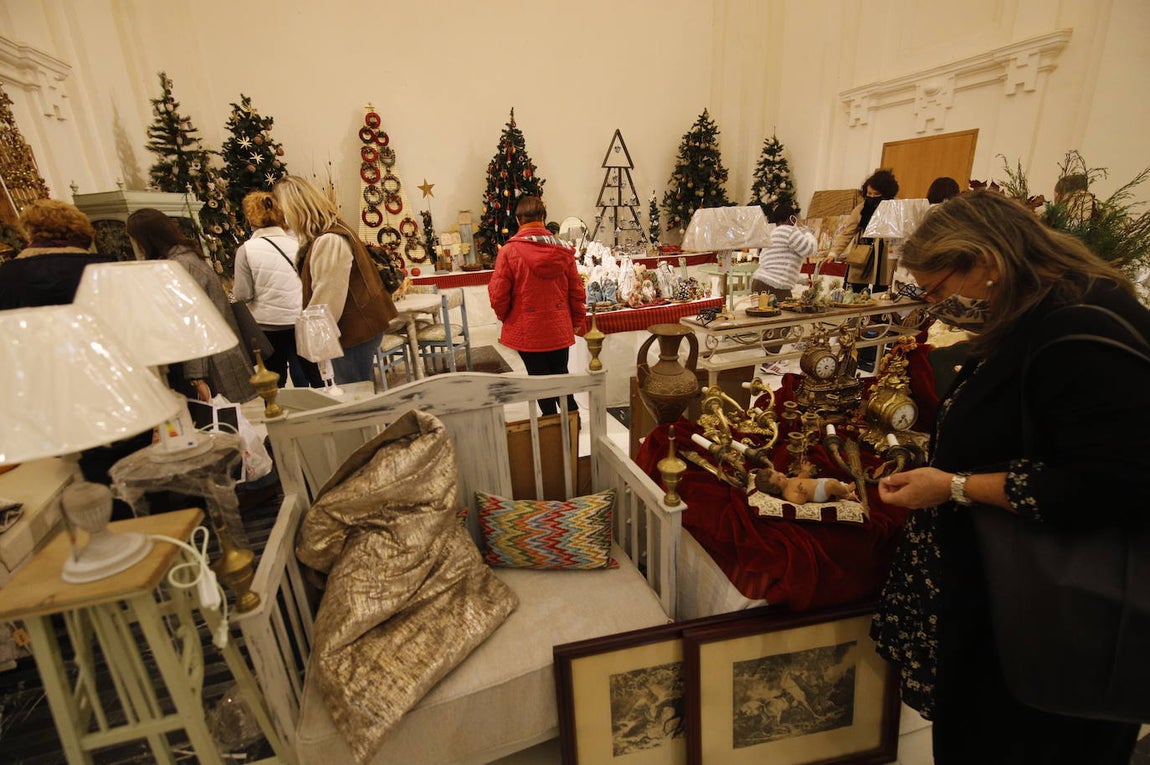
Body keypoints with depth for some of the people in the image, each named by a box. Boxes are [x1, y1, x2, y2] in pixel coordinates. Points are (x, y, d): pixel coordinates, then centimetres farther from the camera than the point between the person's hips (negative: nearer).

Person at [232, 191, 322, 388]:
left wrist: (234, 287, 15)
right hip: (300, 320, 2)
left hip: (269, 324, -2)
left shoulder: (246, 249, -8)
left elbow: (243, 295, -6)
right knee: (310, 374, 13)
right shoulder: (296, 243, -2)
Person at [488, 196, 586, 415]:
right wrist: (577, 321, 15)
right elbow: (577, 291, 2)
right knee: (561, 375, 18)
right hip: (560, 330, 3)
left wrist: (504, 316, 10)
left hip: (527, 331, -3)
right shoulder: (562, 249, -2)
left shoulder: (509, 250, -12)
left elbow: (498, 294, -10)